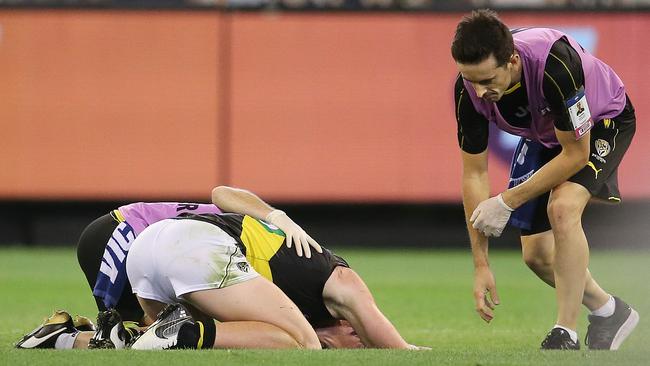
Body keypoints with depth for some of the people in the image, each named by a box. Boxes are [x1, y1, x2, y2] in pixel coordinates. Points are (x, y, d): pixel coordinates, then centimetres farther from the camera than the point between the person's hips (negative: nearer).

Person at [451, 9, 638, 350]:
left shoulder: (555, 64, -42)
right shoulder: (469, 88, -26)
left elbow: (575, 153, -30)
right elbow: (474, 173, -16)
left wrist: (508, 201, -28)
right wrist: (481, 265, -16)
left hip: (603, 121, -6)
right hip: (543, 136, 6)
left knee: (562, 207, -30)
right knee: (536, 254, 2)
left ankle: (566, 336, -23)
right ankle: (608, 311, 28)